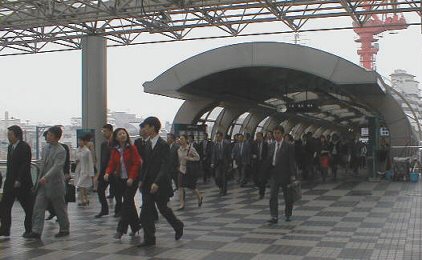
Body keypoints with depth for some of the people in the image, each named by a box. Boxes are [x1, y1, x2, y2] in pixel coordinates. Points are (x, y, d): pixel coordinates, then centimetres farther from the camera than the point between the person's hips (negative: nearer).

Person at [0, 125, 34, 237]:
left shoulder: (25, 147, -12)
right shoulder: (10, 147, 14)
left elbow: (25, 165, -19)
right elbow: (10, 165, 18)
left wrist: (19, 180, -22)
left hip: (22, 183, -8)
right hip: (10, 182, 8)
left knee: (28, 207, 3)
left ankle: (29, 230, 13)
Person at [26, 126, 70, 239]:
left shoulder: (61, 151, -15)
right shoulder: (46, 148, 9)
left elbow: (57, 167, -25)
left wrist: (46, 177, -37)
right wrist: (40, 177, 16)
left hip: (55, 184, -7)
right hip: (43, 183, 7)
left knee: (60, 208, 7)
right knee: (38, 207, -1)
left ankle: (64, 229, 23)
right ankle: (36, 231, 0)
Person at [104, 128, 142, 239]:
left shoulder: (132, 148, -7)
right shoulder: (114, 150, 8)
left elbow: (137, 163, -11)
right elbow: (112, 164, 6)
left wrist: (131, 178, -18)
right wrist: (107, 173, -15)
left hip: (131, 180, -5)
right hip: (120, 180, 5)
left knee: (127, 203, -11)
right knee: (129, 203, 11)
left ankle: (121, 229, -11)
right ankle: (135, 226, 24)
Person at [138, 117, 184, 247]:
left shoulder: (163, 145, -15)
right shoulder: (147, 143, 8)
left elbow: (164, 166, -19)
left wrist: (157, 182, -27)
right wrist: (142, 180, 11)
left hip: (160, 184, -6)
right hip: (147, 183, 6)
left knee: (163, 208, 10)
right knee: (146, 211, 0)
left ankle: (178, 226, 35)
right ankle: (149, 239, 7)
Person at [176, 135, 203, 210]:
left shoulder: (191, 148, -13)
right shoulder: (179, 149, 5)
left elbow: (197, 157, -12)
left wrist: (188, 158, -22)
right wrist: (179, 166, 14)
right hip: (182, 169, 5)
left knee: (191, 186, 5)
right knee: (180, 187, -5)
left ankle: (200, 196, 35)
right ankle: (182, 204, -1)